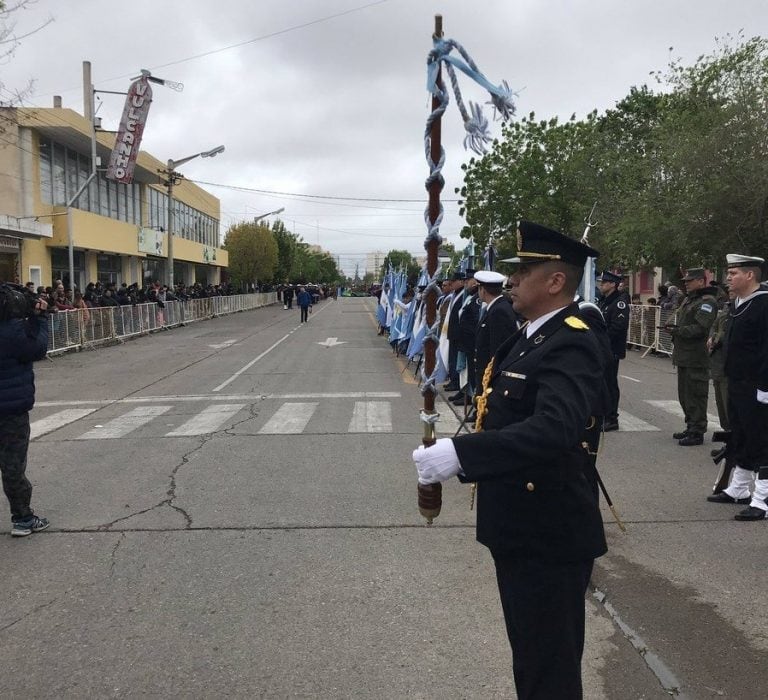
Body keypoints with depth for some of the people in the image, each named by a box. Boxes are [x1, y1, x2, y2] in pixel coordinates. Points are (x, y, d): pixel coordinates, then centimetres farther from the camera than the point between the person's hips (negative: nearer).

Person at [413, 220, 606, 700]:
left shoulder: (570, 345, -21)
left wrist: (461, 453, -47)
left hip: (549, 539, -10)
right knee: (528, 659, 25)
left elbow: (554, 428, -39)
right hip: (519, 531, 10)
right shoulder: (532, 336, 11)